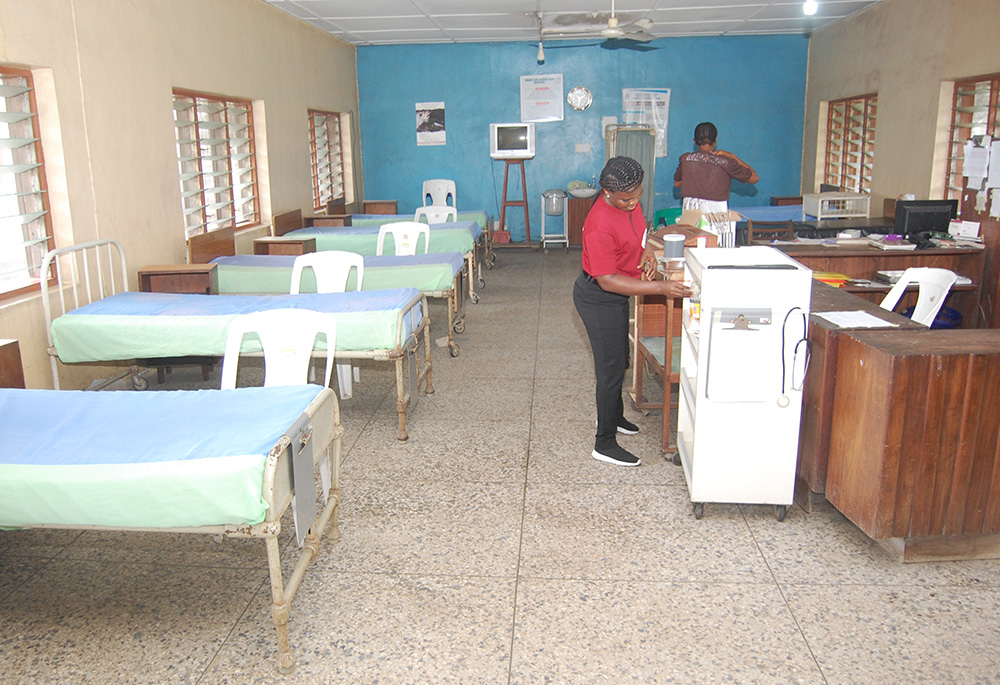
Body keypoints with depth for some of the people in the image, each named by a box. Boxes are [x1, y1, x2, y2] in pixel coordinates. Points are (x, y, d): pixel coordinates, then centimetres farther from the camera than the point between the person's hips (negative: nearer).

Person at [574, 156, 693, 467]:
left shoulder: (629, 201, -5)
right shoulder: (600, 225, -32)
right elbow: (607, 280, -30)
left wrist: (647, 251, -3)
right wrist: (660, 288, -34)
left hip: (616, 298, 9)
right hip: (599, 299, -9)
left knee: (619, 360, 23)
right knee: (611, 368, -2)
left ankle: (615, 416, 45)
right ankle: (604, 444, 11)